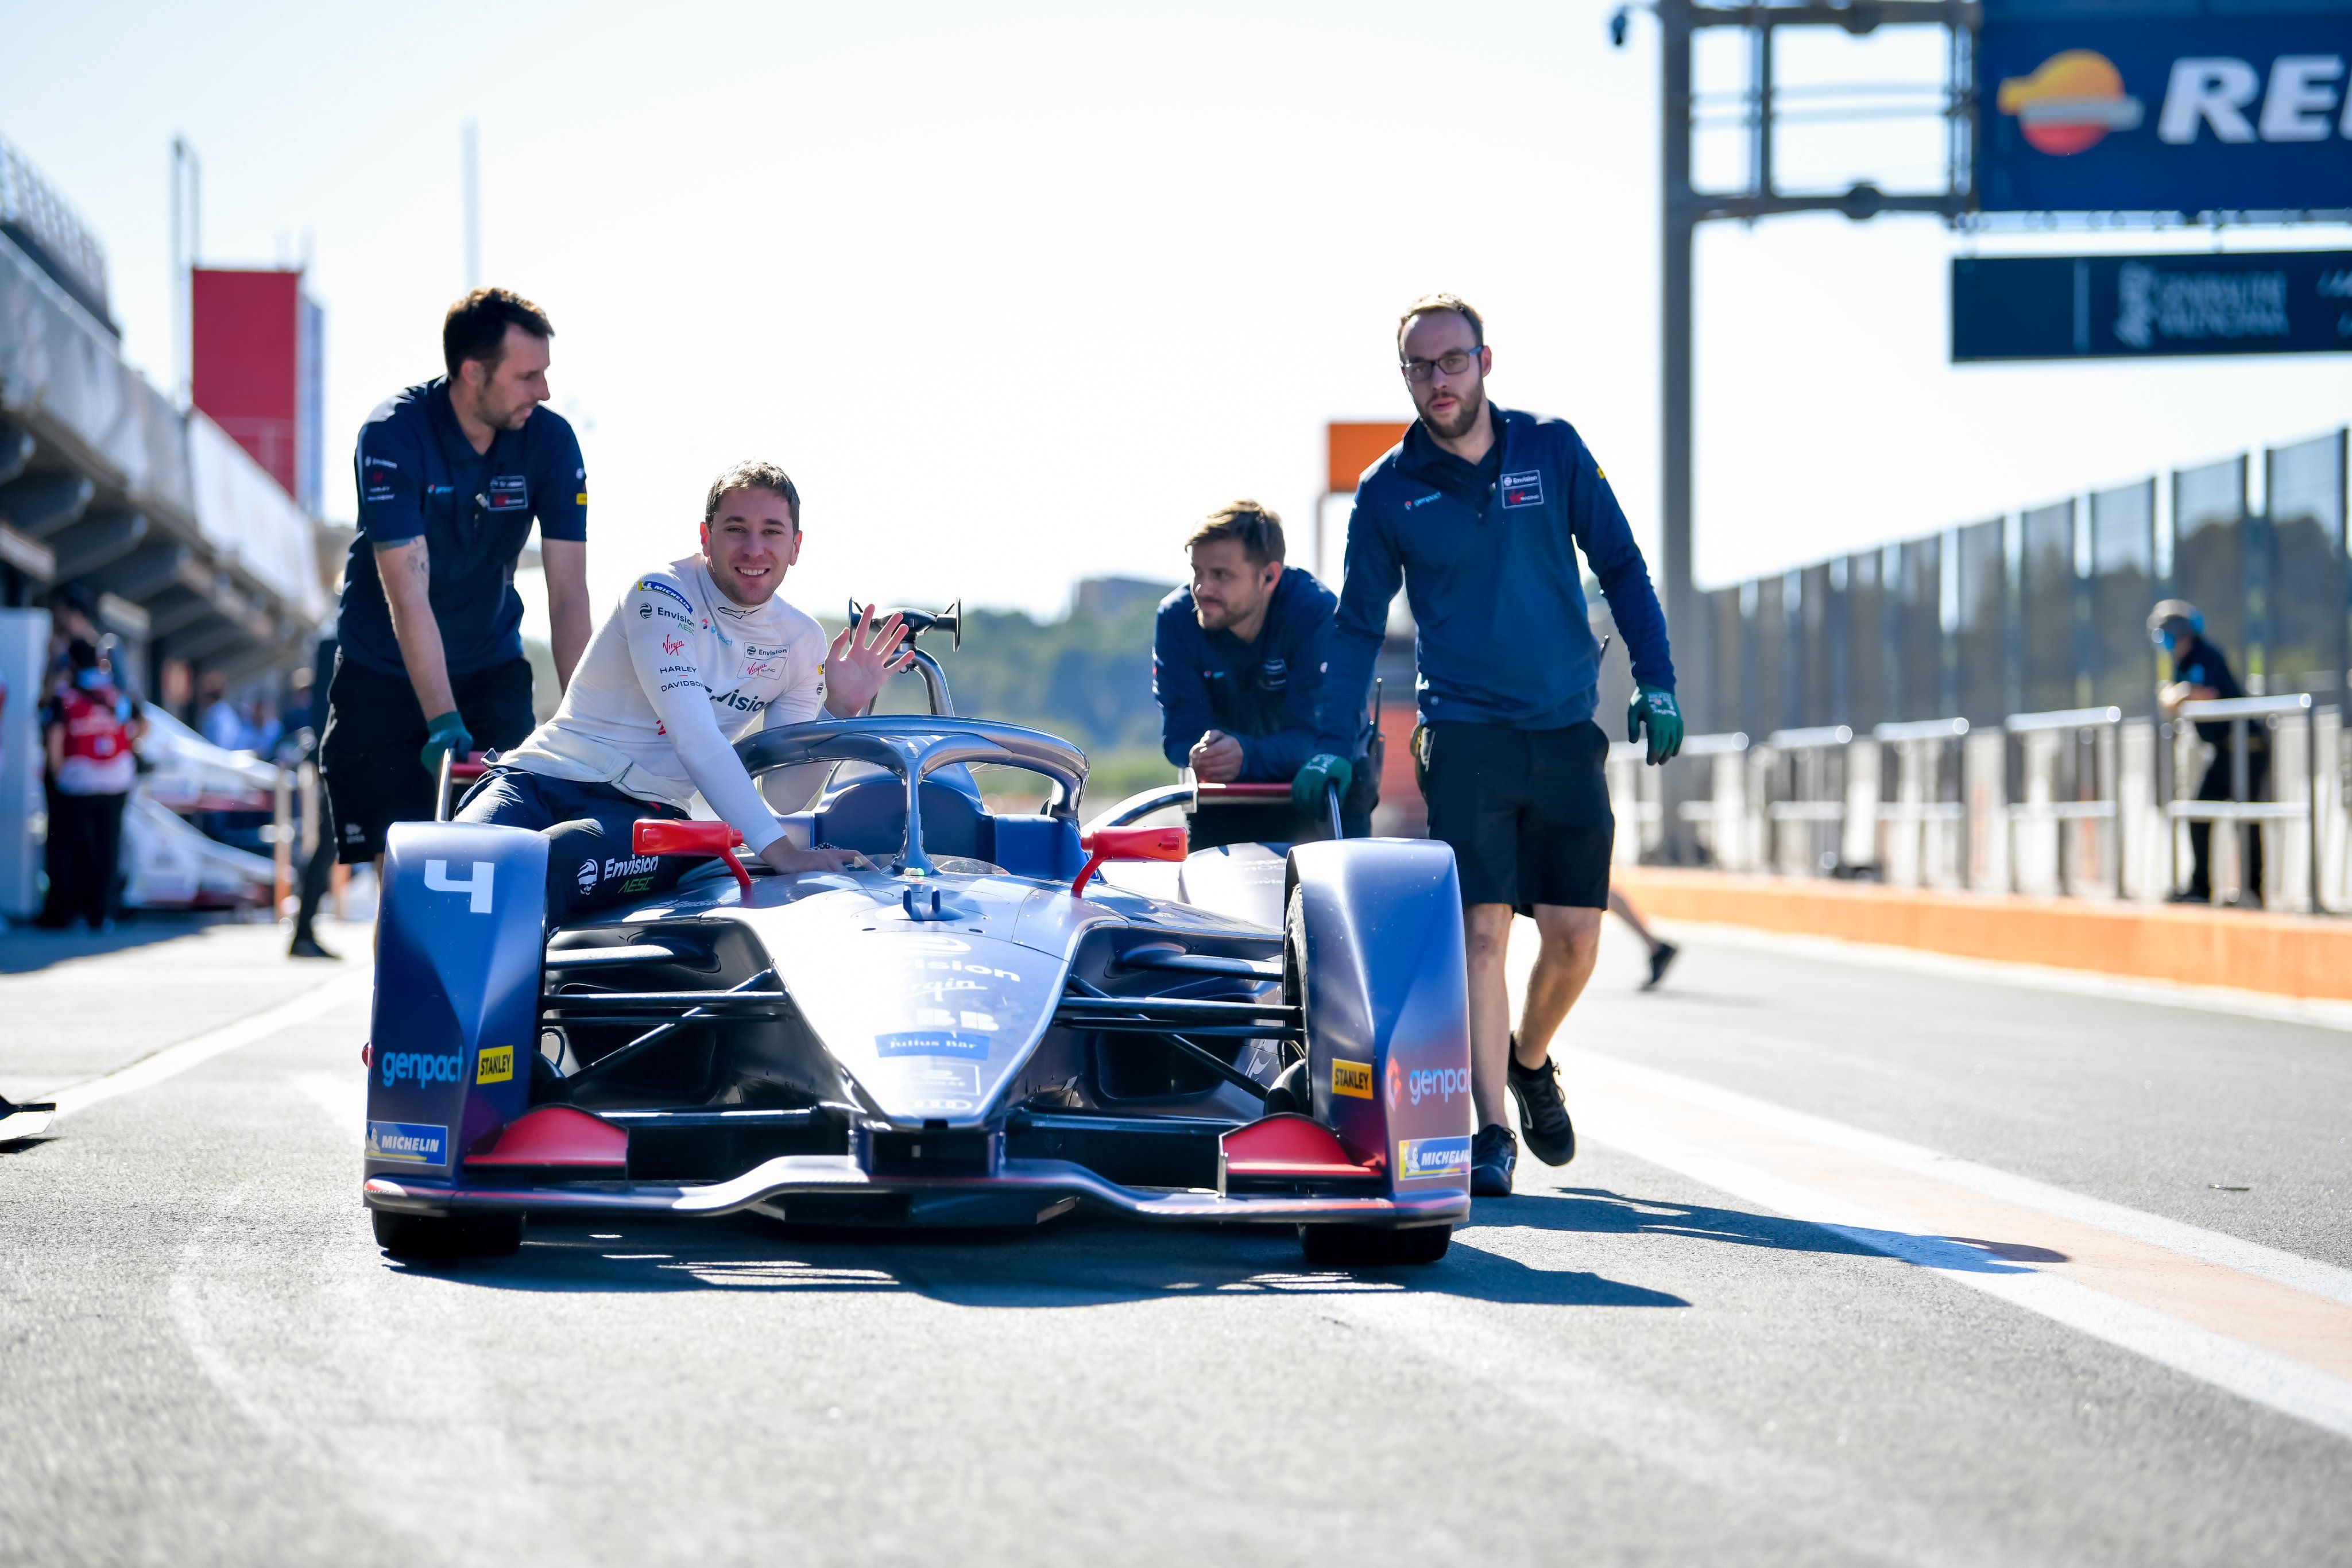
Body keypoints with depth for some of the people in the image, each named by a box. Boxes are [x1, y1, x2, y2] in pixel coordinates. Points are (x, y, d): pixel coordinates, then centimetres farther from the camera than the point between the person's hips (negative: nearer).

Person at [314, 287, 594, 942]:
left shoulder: (550, 440, -11)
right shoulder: (394, 435, -21)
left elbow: (568, 592, -12)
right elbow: (408, 594, -26)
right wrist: (443, 722, -33)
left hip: (491, 671, 3)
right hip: (388, 676, -3)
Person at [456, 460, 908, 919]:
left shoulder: (802, 643, 9)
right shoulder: (662, 594, -7)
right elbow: (696, 738, -20)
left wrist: (840, 708, -9)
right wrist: (779, 849, -28)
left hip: (645, 810, 2)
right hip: (540, 777, -2)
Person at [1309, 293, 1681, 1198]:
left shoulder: (1553, 451, 4)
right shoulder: (1387, 494, 3)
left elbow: (1620, 568, 9)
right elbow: (1359, 626, 10)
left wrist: (1657, 683, 0)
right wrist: (1333, 744, 2)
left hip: (1568, 733, 1)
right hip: (1466, 736, -1)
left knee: (1574, 936, 0)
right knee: (1480, 932, -12)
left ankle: (1529, 1060, 29)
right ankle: (1492, 1133, -7)